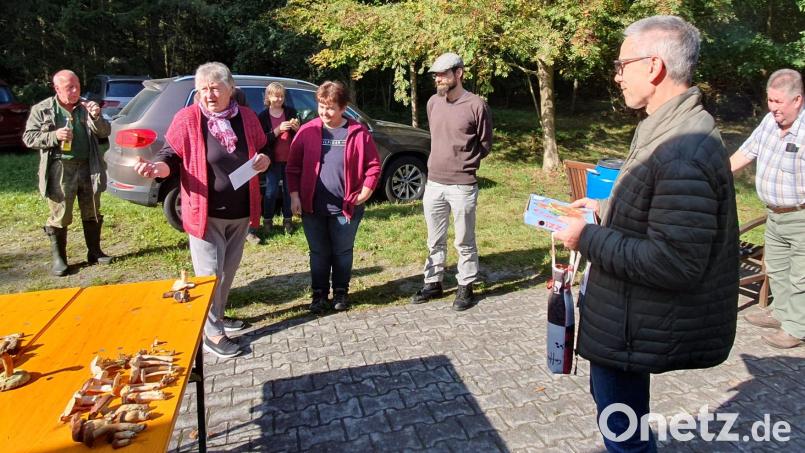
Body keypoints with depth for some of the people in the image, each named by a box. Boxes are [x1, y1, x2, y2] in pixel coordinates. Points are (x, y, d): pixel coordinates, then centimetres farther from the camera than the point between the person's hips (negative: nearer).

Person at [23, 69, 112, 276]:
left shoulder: (86, 107, 8)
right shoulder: (42, 110, 0)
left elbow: (105, 132, 5)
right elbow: (28, 138, 0)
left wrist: (96, 117, -14)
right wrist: (54, 136, -16)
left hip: (88, 167, 3)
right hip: (60, 169, -3)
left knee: (92, 213, 12)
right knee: (60, 217, 2)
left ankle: (94, 252, 24)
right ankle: (58, 259, 12)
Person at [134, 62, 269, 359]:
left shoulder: (247, 117, 2)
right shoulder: (187, 118, -10)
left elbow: (261, 150, 14)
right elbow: (171, 157, -7)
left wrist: (264, 160, -8)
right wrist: (158, 168, -30)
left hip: (240, 212, 5)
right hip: (206, 212, -5)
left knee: (229, 268, 19)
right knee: (209, 273, 2)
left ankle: (217, 315, 40)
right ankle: (212, 333, 17)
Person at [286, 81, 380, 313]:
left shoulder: (358, 132, -2)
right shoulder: (307, 131, 1)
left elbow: (373, 166, 1)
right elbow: (293, 167, 4)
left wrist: (363, 195, -6)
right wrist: (294, 197, -3)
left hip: (345, 207, -1)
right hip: (312, 207, 1)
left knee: (343, 252, 12)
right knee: (319, 253, 11)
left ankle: (341, 292, 29)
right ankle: (319, 294, 26)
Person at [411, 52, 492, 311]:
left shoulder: (476, 105, -8)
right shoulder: (433, 103, 7)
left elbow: (485, 144, 1)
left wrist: (464, 164, 0)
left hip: (462, 186, -5)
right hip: (433, 184, 5)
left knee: (464, 242, 7)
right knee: (435, 240, 15)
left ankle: (466, 287, 21)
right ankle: (433, 283, 28)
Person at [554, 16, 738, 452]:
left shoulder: (682, 153, -28)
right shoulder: (674, 127, 7)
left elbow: (675, 264, -30)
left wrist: (588, 238, -22)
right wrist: (605, 209, 9)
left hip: (635, 330, -10)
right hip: (632, 313, 11)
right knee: (609, 395, 28)